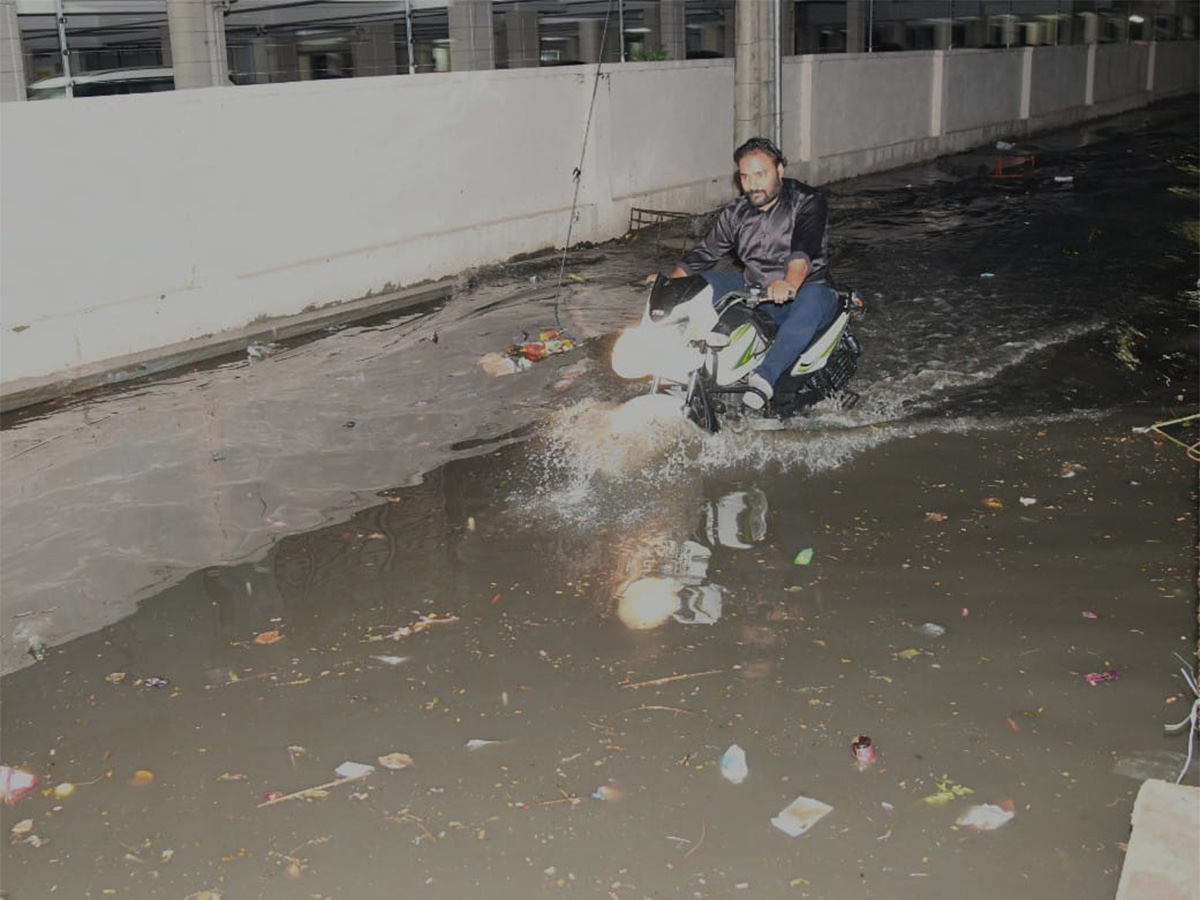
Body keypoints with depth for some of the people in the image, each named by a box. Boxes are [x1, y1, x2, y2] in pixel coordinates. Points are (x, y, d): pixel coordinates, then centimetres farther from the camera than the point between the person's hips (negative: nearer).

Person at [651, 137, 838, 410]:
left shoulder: (807, 203, -11)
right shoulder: (736, 214, 7)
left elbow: (804, 249, -30)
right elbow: (705, 252, 11)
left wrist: (789, 284, -50)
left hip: (804, 288, -6)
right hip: (754, 291, 6)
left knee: (812, 300, -41)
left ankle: (765, 375, -49)